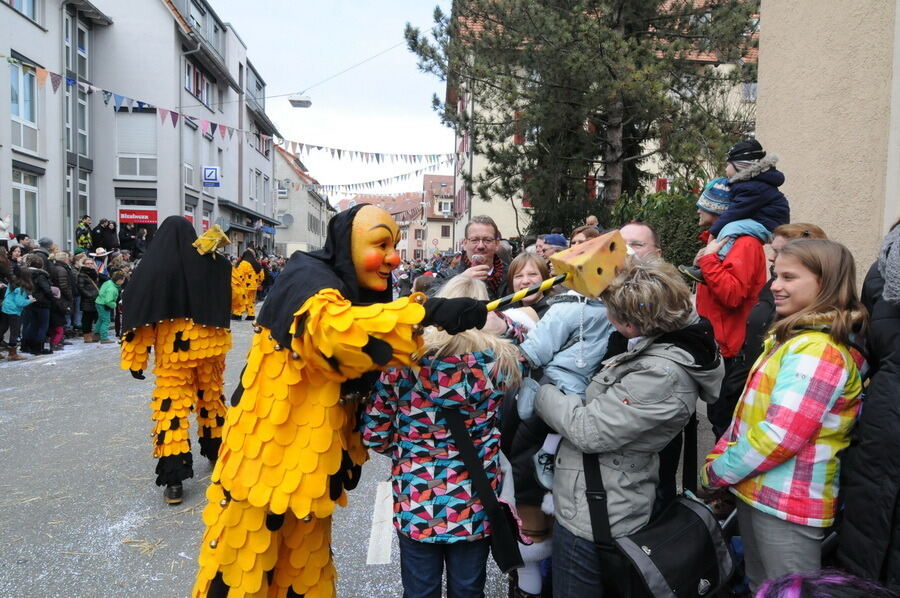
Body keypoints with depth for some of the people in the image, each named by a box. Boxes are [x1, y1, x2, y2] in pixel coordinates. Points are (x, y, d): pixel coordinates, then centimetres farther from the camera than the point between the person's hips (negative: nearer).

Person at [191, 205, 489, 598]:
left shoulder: (358, 296, 8)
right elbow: (336, 327, -41)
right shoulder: (306, 277, -17)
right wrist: (429, 313, -45)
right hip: (265, 459, -8)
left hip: (310, 469, 8)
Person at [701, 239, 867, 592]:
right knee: (759, 587, 22)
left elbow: (780, 436, -26)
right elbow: (751, 411, 14)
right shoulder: (793, 337, 10)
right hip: (758, 491, 9)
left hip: (787, 504, -9)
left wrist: (715, 473, -14)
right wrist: (719, 456, 4)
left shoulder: (817, 349, -21)